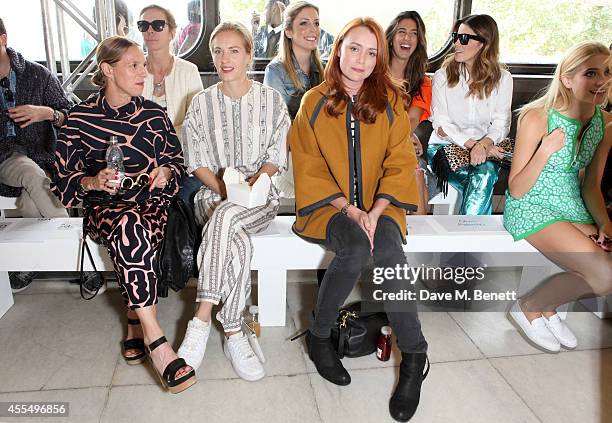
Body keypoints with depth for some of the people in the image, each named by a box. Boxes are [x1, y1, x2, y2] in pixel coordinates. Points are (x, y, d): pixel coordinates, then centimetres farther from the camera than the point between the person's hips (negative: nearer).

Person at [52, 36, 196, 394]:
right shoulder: (81, 117, 3)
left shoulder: (154, 114, 8)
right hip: (103, 206, -1)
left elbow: (177, 163, 12)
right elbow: (65, 177, 2)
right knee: (130, 228, -37)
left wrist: (166, 173, -11)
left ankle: (136, 322, -18)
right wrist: (94, 182, -19)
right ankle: (155, 339, -34)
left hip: (151, 201, 2)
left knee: (132, 231, -35)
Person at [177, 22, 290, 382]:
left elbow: (275, 158, 3)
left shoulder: (271, 99, 7)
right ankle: (234, 334, -23)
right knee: (238, 243, -33)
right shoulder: (202, 103, 10)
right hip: (214, 193, 1)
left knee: (223, 218, -35)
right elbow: (197, 162, 6)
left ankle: (202, 318, -26)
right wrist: (224, 188, -12)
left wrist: (250, 184, -16)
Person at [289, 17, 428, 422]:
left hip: (378, 205, 1)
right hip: (329, 205, -1)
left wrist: (375, 211, -14)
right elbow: (309, 169, -1)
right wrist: (349, 209, -13)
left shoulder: (391, 102, 5)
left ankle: (414, 357, -13)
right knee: (356, 248, -32)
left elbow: (400, 165, 1)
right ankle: (319, 336, -7)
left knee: (388, 251, -30)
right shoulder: (314, 102, 1)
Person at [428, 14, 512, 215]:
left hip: (486, 148, 1)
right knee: (482, 188, -30)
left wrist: (484, 144, -23)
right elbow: (442, 125, -4)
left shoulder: (502, 79, 5)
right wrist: (472, 144, -18)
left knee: (485, 173, -33)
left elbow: (501, 124, -1)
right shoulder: (443, 76, 2)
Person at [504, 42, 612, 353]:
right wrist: (545, 151, -27)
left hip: (574, 209, 7)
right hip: (530, 208, -7)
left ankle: (546, 305, 12)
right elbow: (516, 190, -15)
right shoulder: (537, 118, -16)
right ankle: (528, 308, 2)